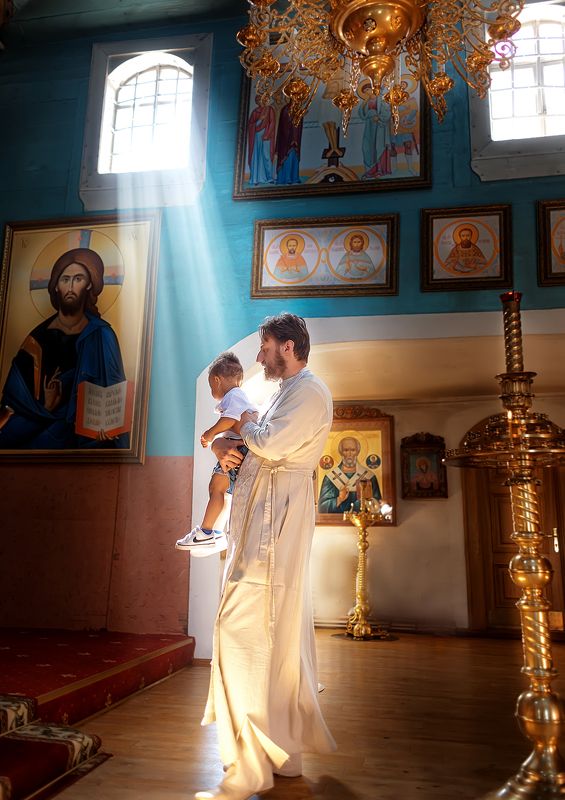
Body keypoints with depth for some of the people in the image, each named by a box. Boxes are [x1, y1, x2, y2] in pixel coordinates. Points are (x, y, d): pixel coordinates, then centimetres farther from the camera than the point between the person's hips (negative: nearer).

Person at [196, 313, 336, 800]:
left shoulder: (309, 391, -9)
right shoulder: (289, 392, 23)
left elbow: (272, 446, -22)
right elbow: (258, 443, 24)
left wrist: (248, 427, -2)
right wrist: (224, 444, 3)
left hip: (273, 528, -10)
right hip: (262, 527, 10)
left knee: (242, 635, -11)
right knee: (280, 639, 13)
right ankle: (285, 751, 24)